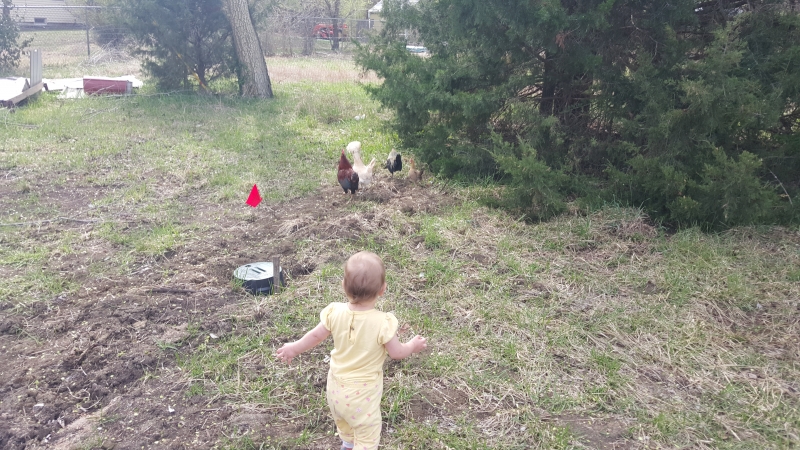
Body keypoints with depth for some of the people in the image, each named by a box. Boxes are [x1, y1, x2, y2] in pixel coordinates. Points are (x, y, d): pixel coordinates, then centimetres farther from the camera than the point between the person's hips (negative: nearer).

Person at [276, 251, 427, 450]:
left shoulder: (335, 313, -17)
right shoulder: (383, 322, -28)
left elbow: (316, 336, -2)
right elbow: (397, 353, -14)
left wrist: (294, 348, 17)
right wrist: (413, 346, 7)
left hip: (336, 386, 6)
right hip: (363, 392, -6)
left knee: (343, 420, 34)